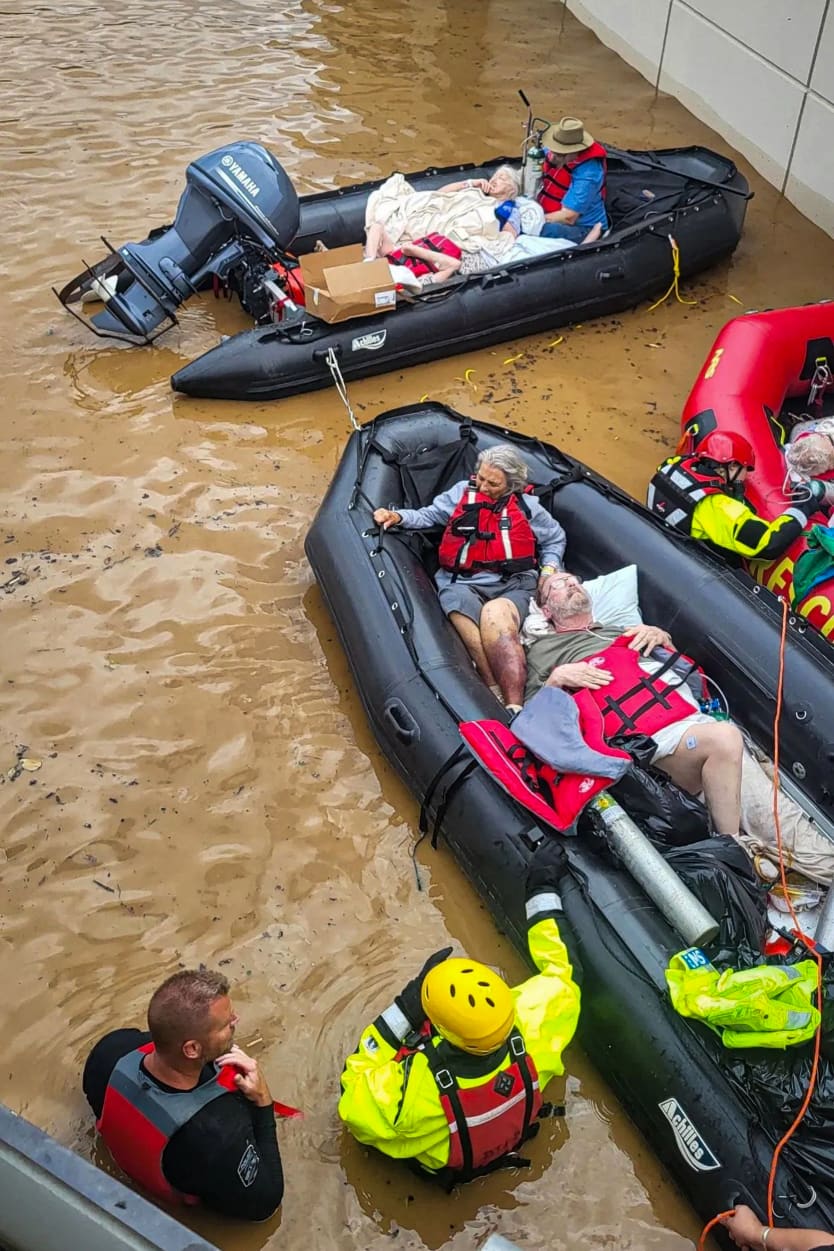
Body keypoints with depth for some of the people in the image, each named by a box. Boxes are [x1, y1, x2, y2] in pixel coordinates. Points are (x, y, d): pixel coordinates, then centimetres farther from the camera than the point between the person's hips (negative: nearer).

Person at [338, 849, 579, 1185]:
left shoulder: (418, 1089, -50)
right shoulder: (528, 1034, -41)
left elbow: (354, 1103, -29)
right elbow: (558, 975, -19)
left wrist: (403, 1011, -34)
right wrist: (544, 891, -12)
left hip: (437, 1164, -3)